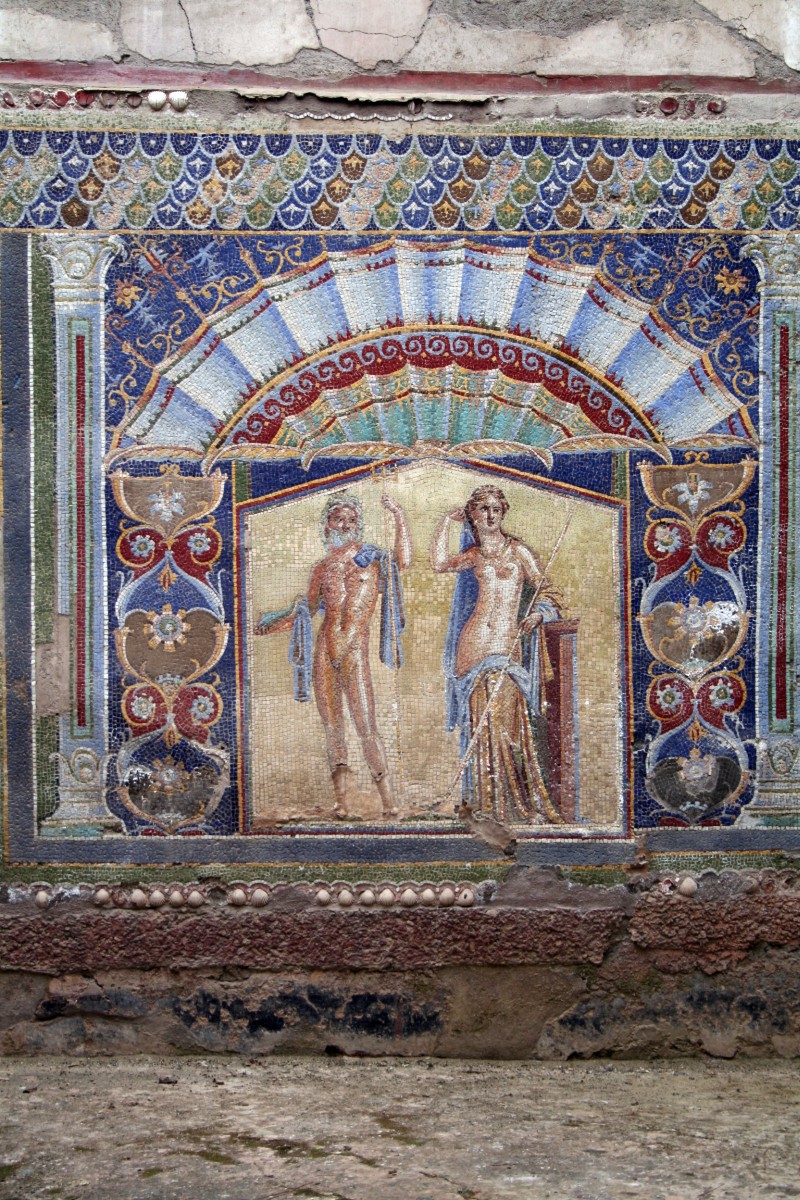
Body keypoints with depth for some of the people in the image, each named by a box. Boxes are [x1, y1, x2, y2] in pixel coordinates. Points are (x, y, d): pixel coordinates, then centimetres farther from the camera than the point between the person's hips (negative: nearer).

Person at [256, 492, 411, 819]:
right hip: (325, 651, 4)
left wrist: (399, 516, -14)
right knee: (332, 727, 2)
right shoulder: (323, 567, 15)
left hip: (355, 650, -4)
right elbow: (307, 609, 24)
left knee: (366, 727, -12)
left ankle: (388, 801, -11)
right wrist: (274, 623, 21)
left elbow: (403, 561, -14)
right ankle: (341, 800, 5)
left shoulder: (374, 558, 7)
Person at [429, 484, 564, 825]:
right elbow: (439, 563, -3)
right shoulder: (472, 555, 13)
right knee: (483, 718, -2)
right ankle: (486, 800, 4)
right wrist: (446, 523, 6)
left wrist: (538, 613, -12)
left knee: (510, 718, -6)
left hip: (509, 645, -1)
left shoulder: (518, 551, 10)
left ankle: (524, 801, -2)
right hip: (476, 642, 1)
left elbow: (543, 588, 8)